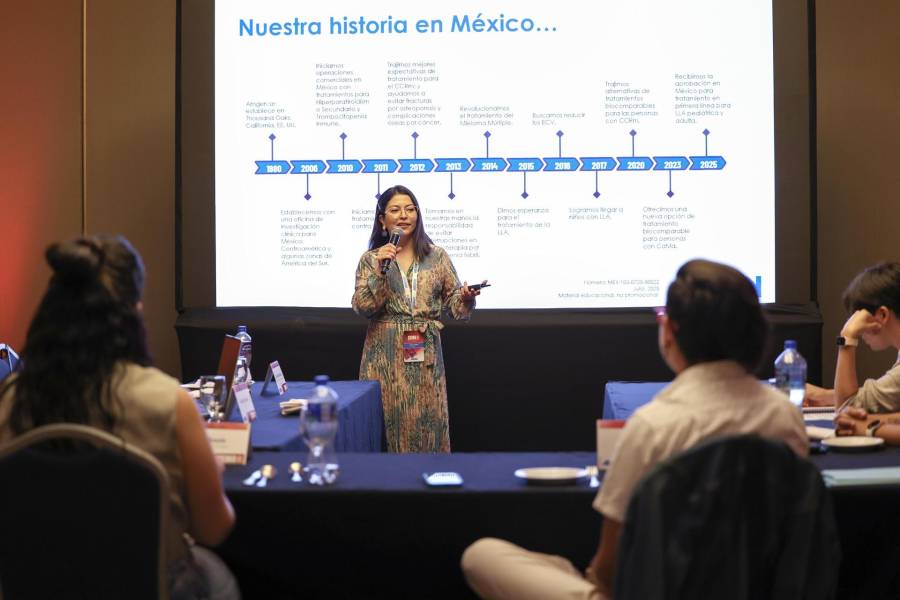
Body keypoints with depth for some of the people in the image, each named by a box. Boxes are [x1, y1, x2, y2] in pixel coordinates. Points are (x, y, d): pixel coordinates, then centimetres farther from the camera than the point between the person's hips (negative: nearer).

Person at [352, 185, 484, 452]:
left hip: (425, 354, 1)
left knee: (428, 421, 1)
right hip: (386, 354, -1)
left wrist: (466, 298, -14)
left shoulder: (437, 256, 6)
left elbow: (454, 302, 8)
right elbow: (362, 307, -7)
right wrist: (380, 270, -16)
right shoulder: (371, 259, 4)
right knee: (389, 423, 0)